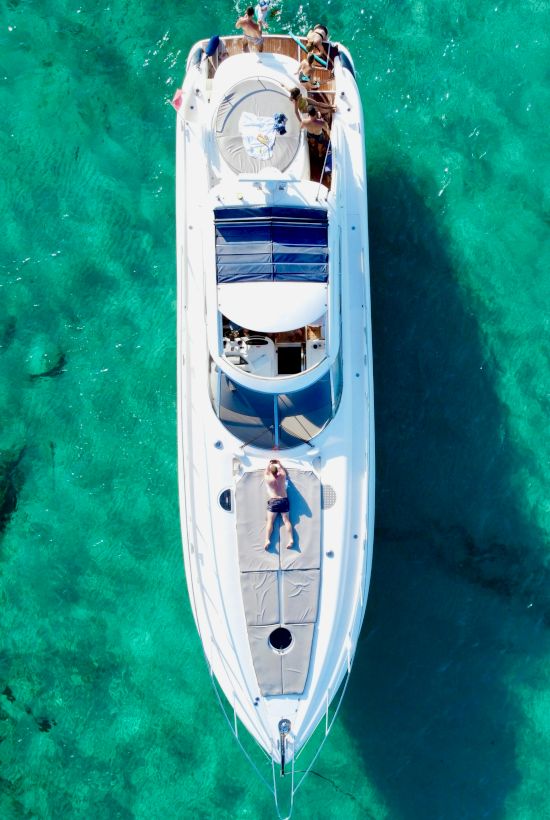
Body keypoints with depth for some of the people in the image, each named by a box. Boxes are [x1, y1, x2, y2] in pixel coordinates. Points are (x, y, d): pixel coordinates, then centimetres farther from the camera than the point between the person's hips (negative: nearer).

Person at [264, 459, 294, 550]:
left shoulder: (268, 478, -4)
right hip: (284, 500, 3)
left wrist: (268, 464, 30)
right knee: (286, 520, 0)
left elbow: (265, 473, 17)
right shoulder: (282, 476, 2)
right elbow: (283, 470, 24)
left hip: (273, 501, -3)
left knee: (270, 521, -5)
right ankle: (291, 539, -12)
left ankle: (267, 540, -19)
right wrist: (279, 463, 36)